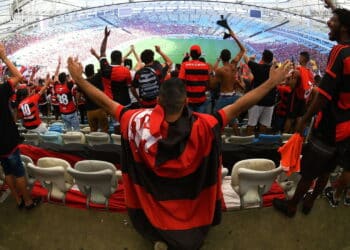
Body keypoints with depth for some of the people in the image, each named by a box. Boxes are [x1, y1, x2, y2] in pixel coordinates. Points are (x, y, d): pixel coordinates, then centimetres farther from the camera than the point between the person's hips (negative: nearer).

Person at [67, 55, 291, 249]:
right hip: (189, 202, 0)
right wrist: (272, 82, -22)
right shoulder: (203, 126, -34)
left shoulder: (139, 122, -31)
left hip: (155, 201, 1)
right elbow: (240, 106, -30)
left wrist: (78, 78, -9)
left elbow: (104, 102, -21)